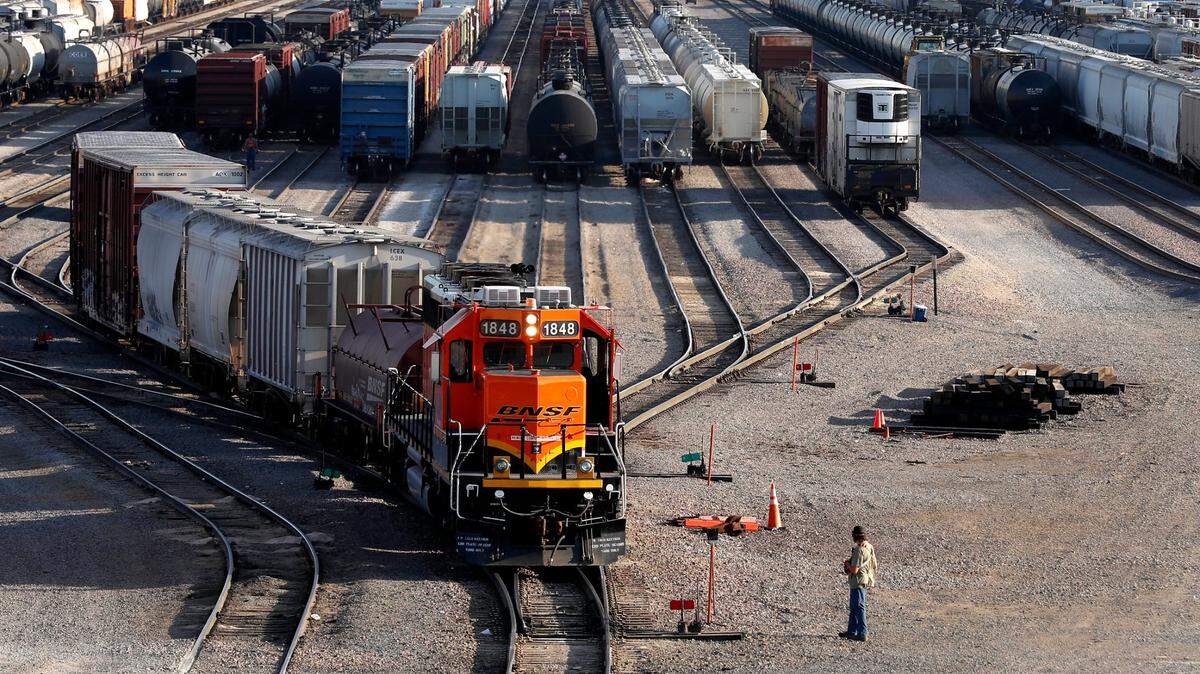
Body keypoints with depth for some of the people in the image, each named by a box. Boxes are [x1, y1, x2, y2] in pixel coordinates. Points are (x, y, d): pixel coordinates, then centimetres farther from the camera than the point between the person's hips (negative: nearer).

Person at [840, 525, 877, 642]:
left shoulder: (859, 550, -22)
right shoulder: (870, 548, 6)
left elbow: (854, 570, -25)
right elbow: (874, 566, 15)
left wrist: (847, 564, -5)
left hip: (858, 581, -10)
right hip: (866, 579, 10)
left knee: (859, 607, -5)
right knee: (854, 607, 18)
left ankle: (862, 634, -3)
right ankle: (851, 631, 26)